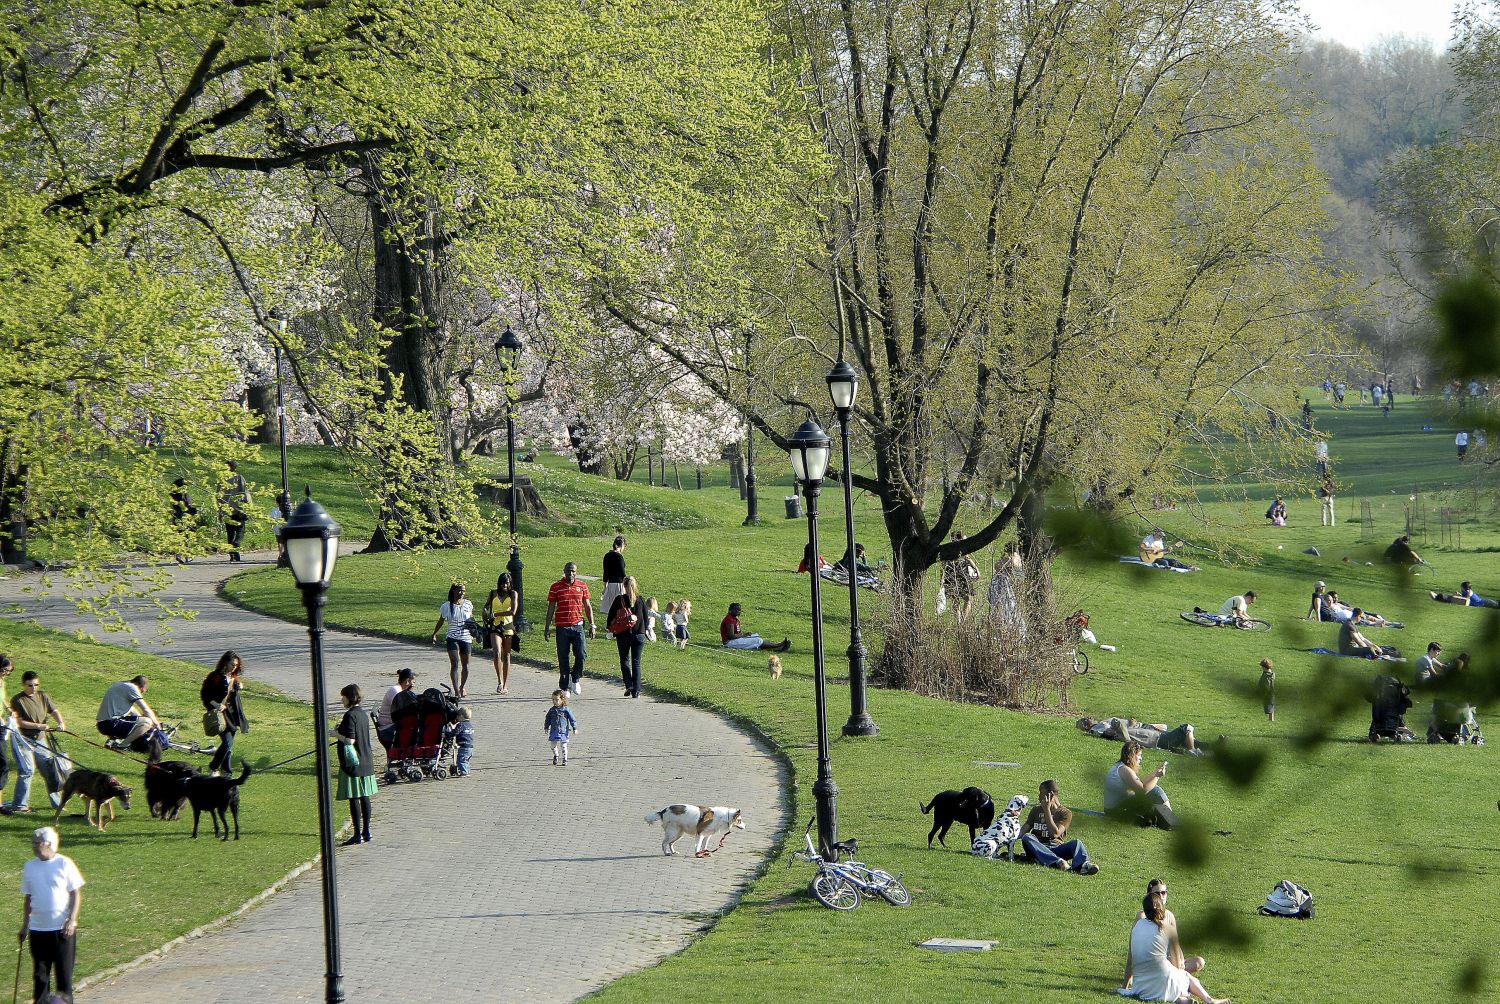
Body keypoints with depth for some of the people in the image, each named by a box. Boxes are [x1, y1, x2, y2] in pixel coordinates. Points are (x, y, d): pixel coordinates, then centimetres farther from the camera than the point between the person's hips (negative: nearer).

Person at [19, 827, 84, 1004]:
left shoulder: (64, 864, -6)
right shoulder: (29, 867, 5)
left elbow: (76, 894, -3)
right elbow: (28, 898, 13)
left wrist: (72, 921, -12)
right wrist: (25, 926, 12)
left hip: (62, 929, -3)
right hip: (38, 929, 3)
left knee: (64, 971, 1)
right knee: (40, 972, 7)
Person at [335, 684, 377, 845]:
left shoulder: (350, 715, -16)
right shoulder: (363, 714, 10)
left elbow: (350, 740, -21)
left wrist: (336, 733, -9)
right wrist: (341, 730, 18)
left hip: (353, 763, -9)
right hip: (366, 761, 9)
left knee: (354, 799, -5)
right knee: (364, 797, 13)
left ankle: (358, 834, -5)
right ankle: (366, 832, 18)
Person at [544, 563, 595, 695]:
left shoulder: (582, 586, 7)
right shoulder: (556, 587, 3)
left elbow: (588, 606, 12)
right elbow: (551, 608, 7)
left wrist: (592, 625, 6)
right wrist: (547, 627, 5)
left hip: (578, 626, 1)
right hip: (562, 627, -1)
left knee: (581, 654, -9)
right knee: (563, 658, 2)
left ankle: (575, 678, 17)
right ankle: (564, 687, 11)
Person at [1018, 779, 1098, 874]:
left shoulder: (1065, 813, 5)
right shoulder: (1036, 810, 19)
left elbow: (1055, 834, -11)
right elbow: (1024, 830, 10)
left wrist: (1047, 810, -10)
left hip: (1057, 848, -2)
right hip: (1039, 850, 2)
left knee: (1077, 843, -29)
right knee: (1027, 837, -31)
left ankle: (1083, 865, -62)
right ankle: (1058, 861, -50)